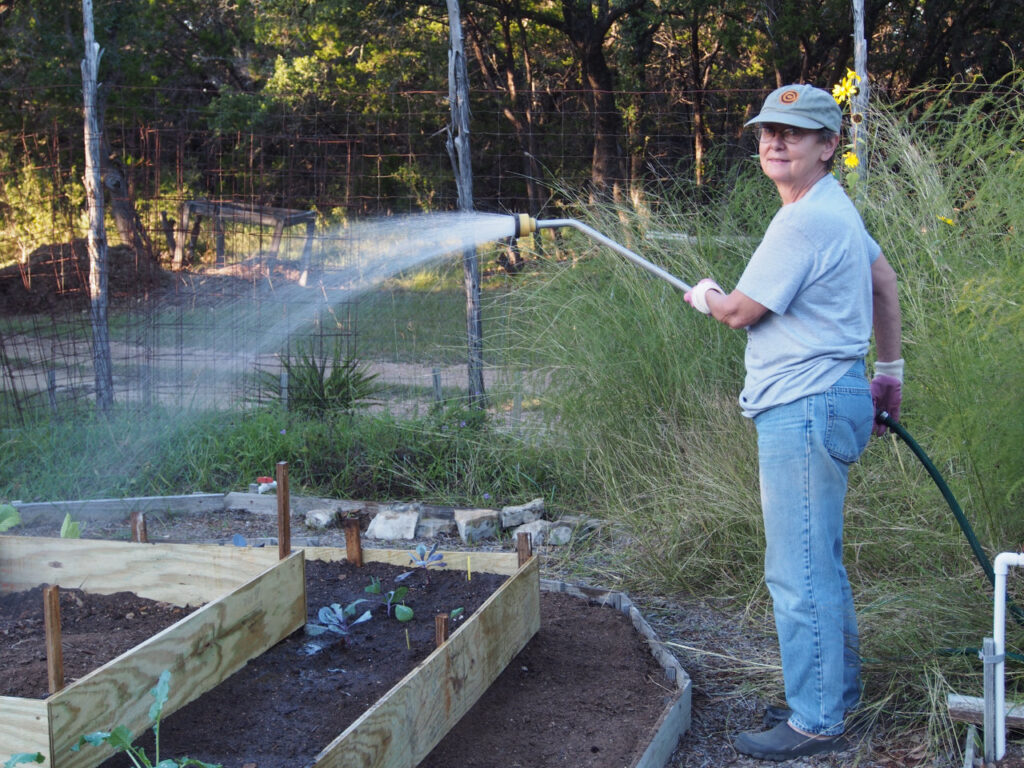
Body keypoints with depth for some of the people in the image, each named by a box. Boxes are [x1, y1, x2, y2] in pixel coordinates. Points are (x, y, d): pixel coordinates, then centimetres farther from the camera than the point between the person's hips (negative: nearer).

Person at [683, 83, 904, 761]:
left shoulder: (804, 224, -18)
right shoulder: (836, 207, 15)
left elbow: (741, 312, -11)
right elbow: (884, 279, 25)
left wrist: (706, 296, 12)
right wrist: (891, 369, 31)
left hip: (805, 407, -11)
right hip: (830, 398, 11)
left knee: (800, 572, -5)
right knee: (820, 564, 20)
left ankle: (816, 723, 3)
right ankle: (839, 692, 33)